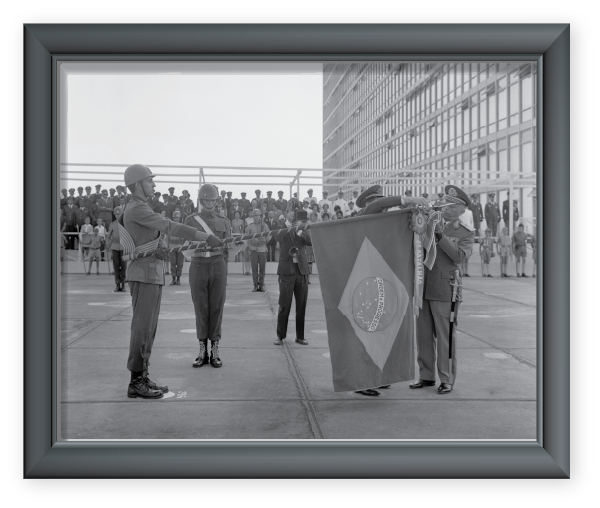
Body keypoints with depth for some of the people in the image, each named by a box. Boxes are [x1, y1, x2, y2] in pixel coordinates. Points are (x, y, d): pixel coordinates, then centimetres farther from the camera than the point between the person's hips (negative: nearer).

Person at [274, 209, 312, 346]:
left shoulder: (304, 230, 9)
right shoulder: (283, 229, 1)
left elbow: (311, 241, -9)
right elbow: (277, 238, -21)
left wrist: (300, 233, -21)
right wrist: (288, 223, -24)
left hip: (302, 270, 3)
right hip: (287, 270, -3)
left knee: (301, 306, 6)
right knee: (284, 305, -2)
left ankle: (300, 336, 16)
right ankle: (280, 336, 8)